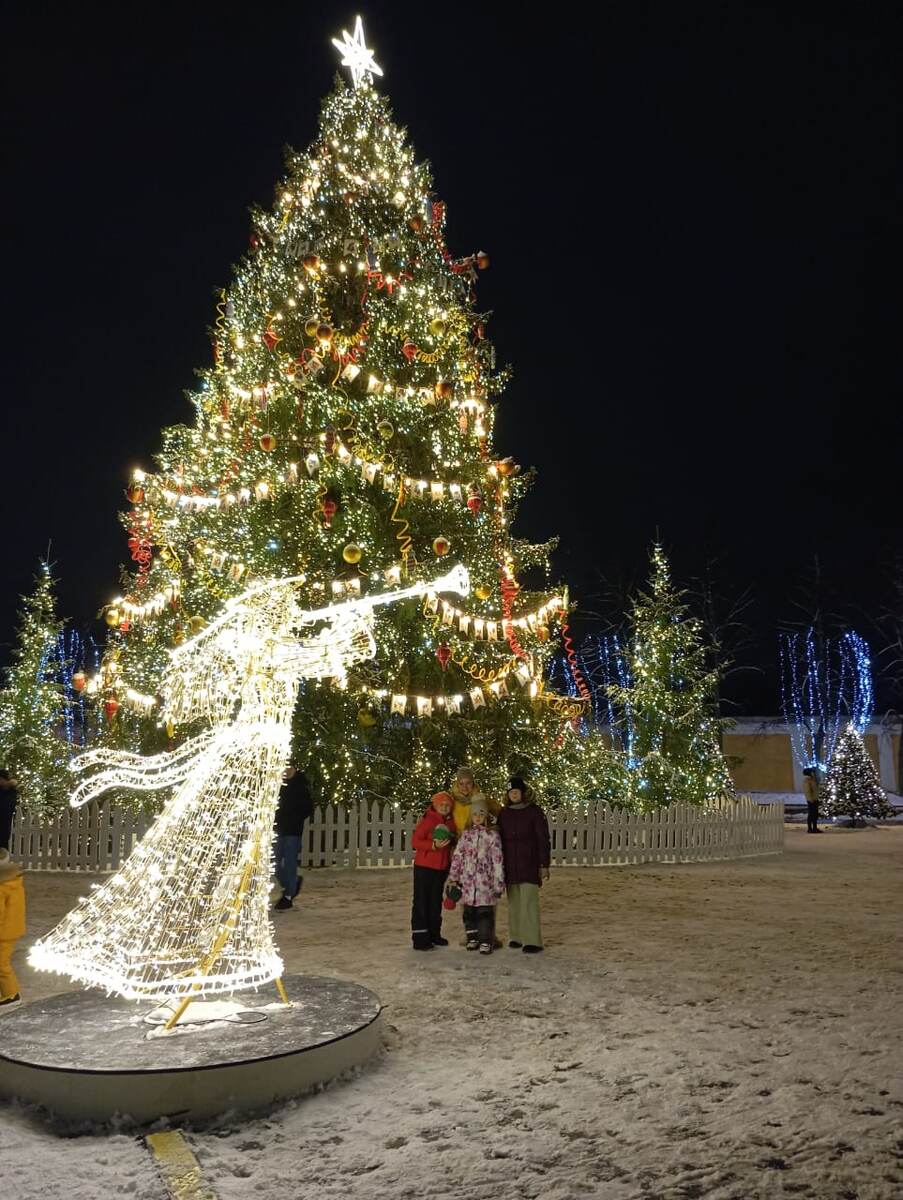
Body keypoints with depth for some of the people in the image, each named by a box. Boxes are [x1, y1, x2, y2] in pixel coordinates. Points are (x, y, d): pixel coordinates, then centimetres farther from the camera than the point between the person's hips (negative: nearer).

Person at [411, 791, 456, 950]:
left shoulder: (451, 823, 7)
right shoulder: (427, 820, -11)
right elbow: (415, 842, -14)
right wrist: (434, 845, -24)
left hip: (442, 868, 6)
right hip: (424, 867, -6)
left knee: (436, 901, 15)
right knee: (421, 901, -2)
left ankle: (434, 934, 26)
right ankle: (419, 937, 2)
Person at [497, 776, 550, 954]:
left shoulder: (534, 811, -3)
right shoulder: (504, 813, 9)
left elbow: (544, 840, -4)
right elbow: (500, 839, 14)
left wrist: (544, 866, -9)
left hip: (529, 864, -4)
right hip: (510, 865, 4)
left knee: (529, 901, -10)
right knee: (513, 902, 7)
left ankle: (533, 941, -5)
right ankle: (516, 937, 17)